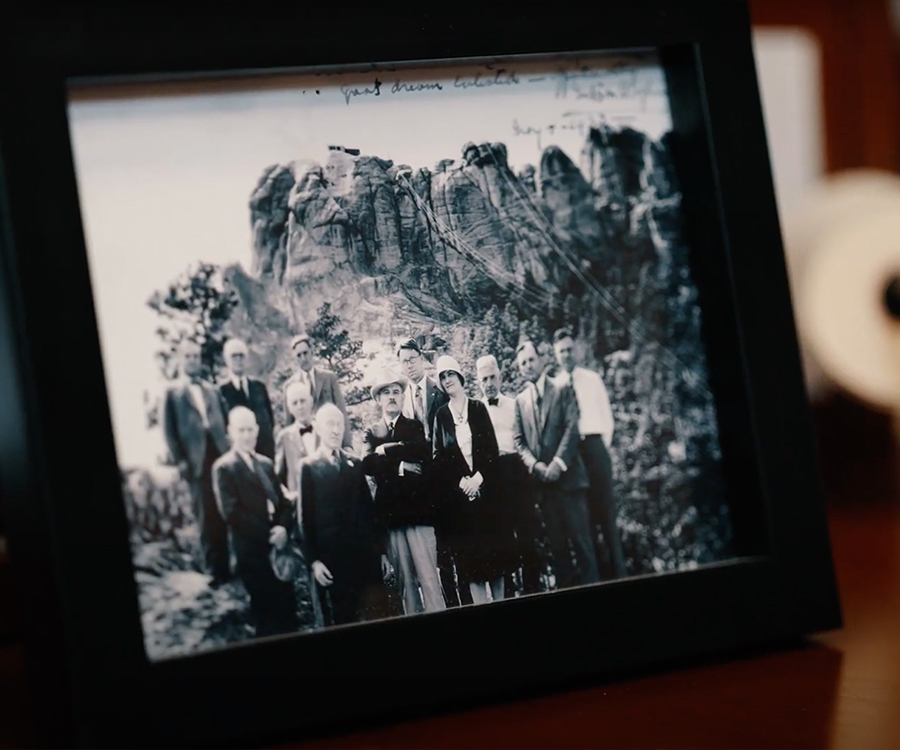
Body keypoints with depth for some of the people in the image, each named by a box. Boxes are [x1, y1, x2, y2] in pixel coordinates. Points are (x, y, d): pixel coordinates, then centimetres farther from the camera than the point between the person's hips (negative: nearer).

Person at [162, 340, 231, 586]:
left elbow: (223, 423, 15)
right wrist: (180, 461, -8)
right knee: (207, 518, -1)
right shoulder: (172, 394, 7)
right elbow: (170, 431, 1)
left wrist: (230, 449, 1)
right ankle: (216, 569, 4)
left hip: (221, 457, 3)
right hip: (197, 462, -3)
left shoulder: (212, 391, 18)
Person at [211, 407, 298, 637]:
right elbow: (231, 512, -15)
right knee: (266, 614, 0)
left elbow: (282, 502, 15)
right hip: (253, 551, -6)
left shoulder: (266, 463, 15)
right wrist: (268, 534, -16)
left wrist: (282, 527, -7)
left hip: (278, 547, 6)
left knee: (288, 611, 9)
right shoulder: (224, 467, -7)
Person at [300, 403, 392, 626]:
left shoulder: (355, 465, 15)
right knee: (341, 620, 1)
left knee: (379, 618, -1)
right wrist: (314, 560, -10)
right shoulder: (308, 468, 2)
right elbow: (306, 518, -4)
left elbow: (370, 509, 14)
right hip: (332, 560, -3)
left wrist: (382, 551, 10)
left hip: (366, 556, 4)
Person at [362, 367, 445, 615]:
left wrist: (388, 450, -7)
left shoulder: (415, 426, 11)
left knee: (428, 575, -8)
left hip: (417, 507, -1)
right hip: (390, 511, 1)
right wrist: (399, 466, -11)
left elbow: (423, 452, -11)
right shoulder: (372, 432, 13)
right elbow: (368, 464, -4)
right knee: (405, 579, 1)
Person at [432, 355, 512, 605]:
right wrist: (460, 481, -12)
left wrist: (479, 477, -12)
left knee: (494, 545, 1)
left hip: (486, 488, 1)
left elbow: (493, 449, 1)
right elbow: (438, 458, 0)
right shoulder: (441, 415, 4)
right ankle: (482, 609, 0)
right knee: (469, 552, -3)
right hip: (458, 494, -1)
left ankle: (499, 602, 8)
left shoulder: (478, 408, 6)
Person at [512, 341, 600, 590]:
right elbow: (518, 439, 9)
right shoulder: (520, 400, 15)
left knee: (582, 538, -7)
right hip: (542, 481, 3)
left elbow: (572, 428, -5)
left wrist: (557, 463, -15)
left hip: (567, 475, -3)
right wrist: (535, 464, -8)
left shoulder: (562, 390, 5)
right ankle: (566, 587, 5)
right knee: (556, 542, 3)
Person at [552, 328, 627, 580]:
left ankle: (617, 569, 0)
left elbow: (607, 417, 7)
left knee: (606, 507, -2)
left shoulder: (592, 378, 8)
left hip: (595, 446, 0)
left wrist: (603, 446, -2)